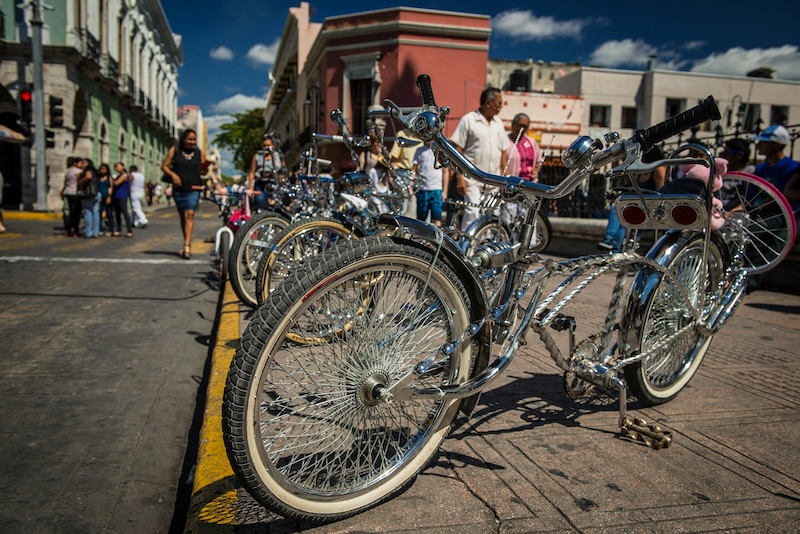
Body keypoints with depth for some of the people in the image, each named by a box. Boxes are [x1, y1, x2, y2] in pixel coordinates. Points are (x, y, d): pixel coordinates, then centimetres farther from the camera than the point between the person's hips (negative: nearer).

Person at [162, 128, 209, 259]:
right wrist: (173, 174, -12)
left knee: (190, 214, -16)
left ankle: (186, 246, -22)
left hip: (193, 189, -2)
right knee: (182, 216, 10)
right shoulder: (174, 151, 5)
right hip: (178, 189, 2)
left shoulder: (200, 153, 6)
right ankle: (188, 244, 24)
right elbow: (164, 166, 6)